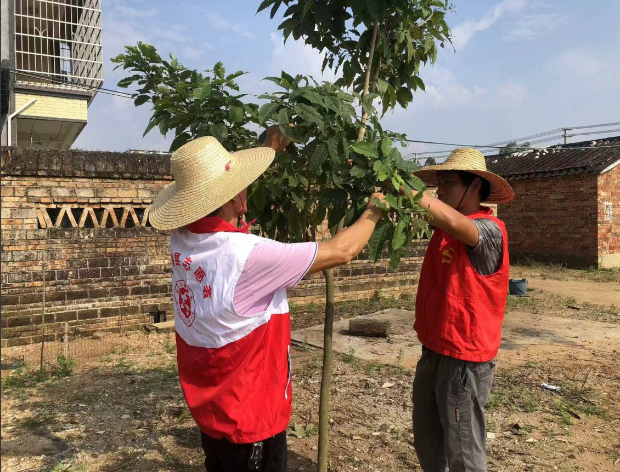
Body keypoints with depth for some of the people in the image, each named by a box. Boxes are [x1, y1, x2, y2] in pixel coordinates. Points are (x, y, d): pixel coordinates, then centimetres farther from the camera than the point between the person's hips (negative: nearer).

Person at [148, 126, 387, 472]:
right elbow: (342, 251, -21)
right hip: (249, 417, -7)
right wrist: (374, 212, -1)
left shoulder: (182, 238, -10)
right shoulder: (245, 255, -31)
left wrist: (271, 149, 18)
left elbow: (228, 202, 10)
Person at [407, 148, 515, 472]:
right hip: (432, 352, 8)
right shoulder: (442, 226, 9)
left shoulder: (490, 230, -20)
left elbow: (455, 222, -36)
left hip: (463, 360, -8)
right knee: (425, 442, 22)